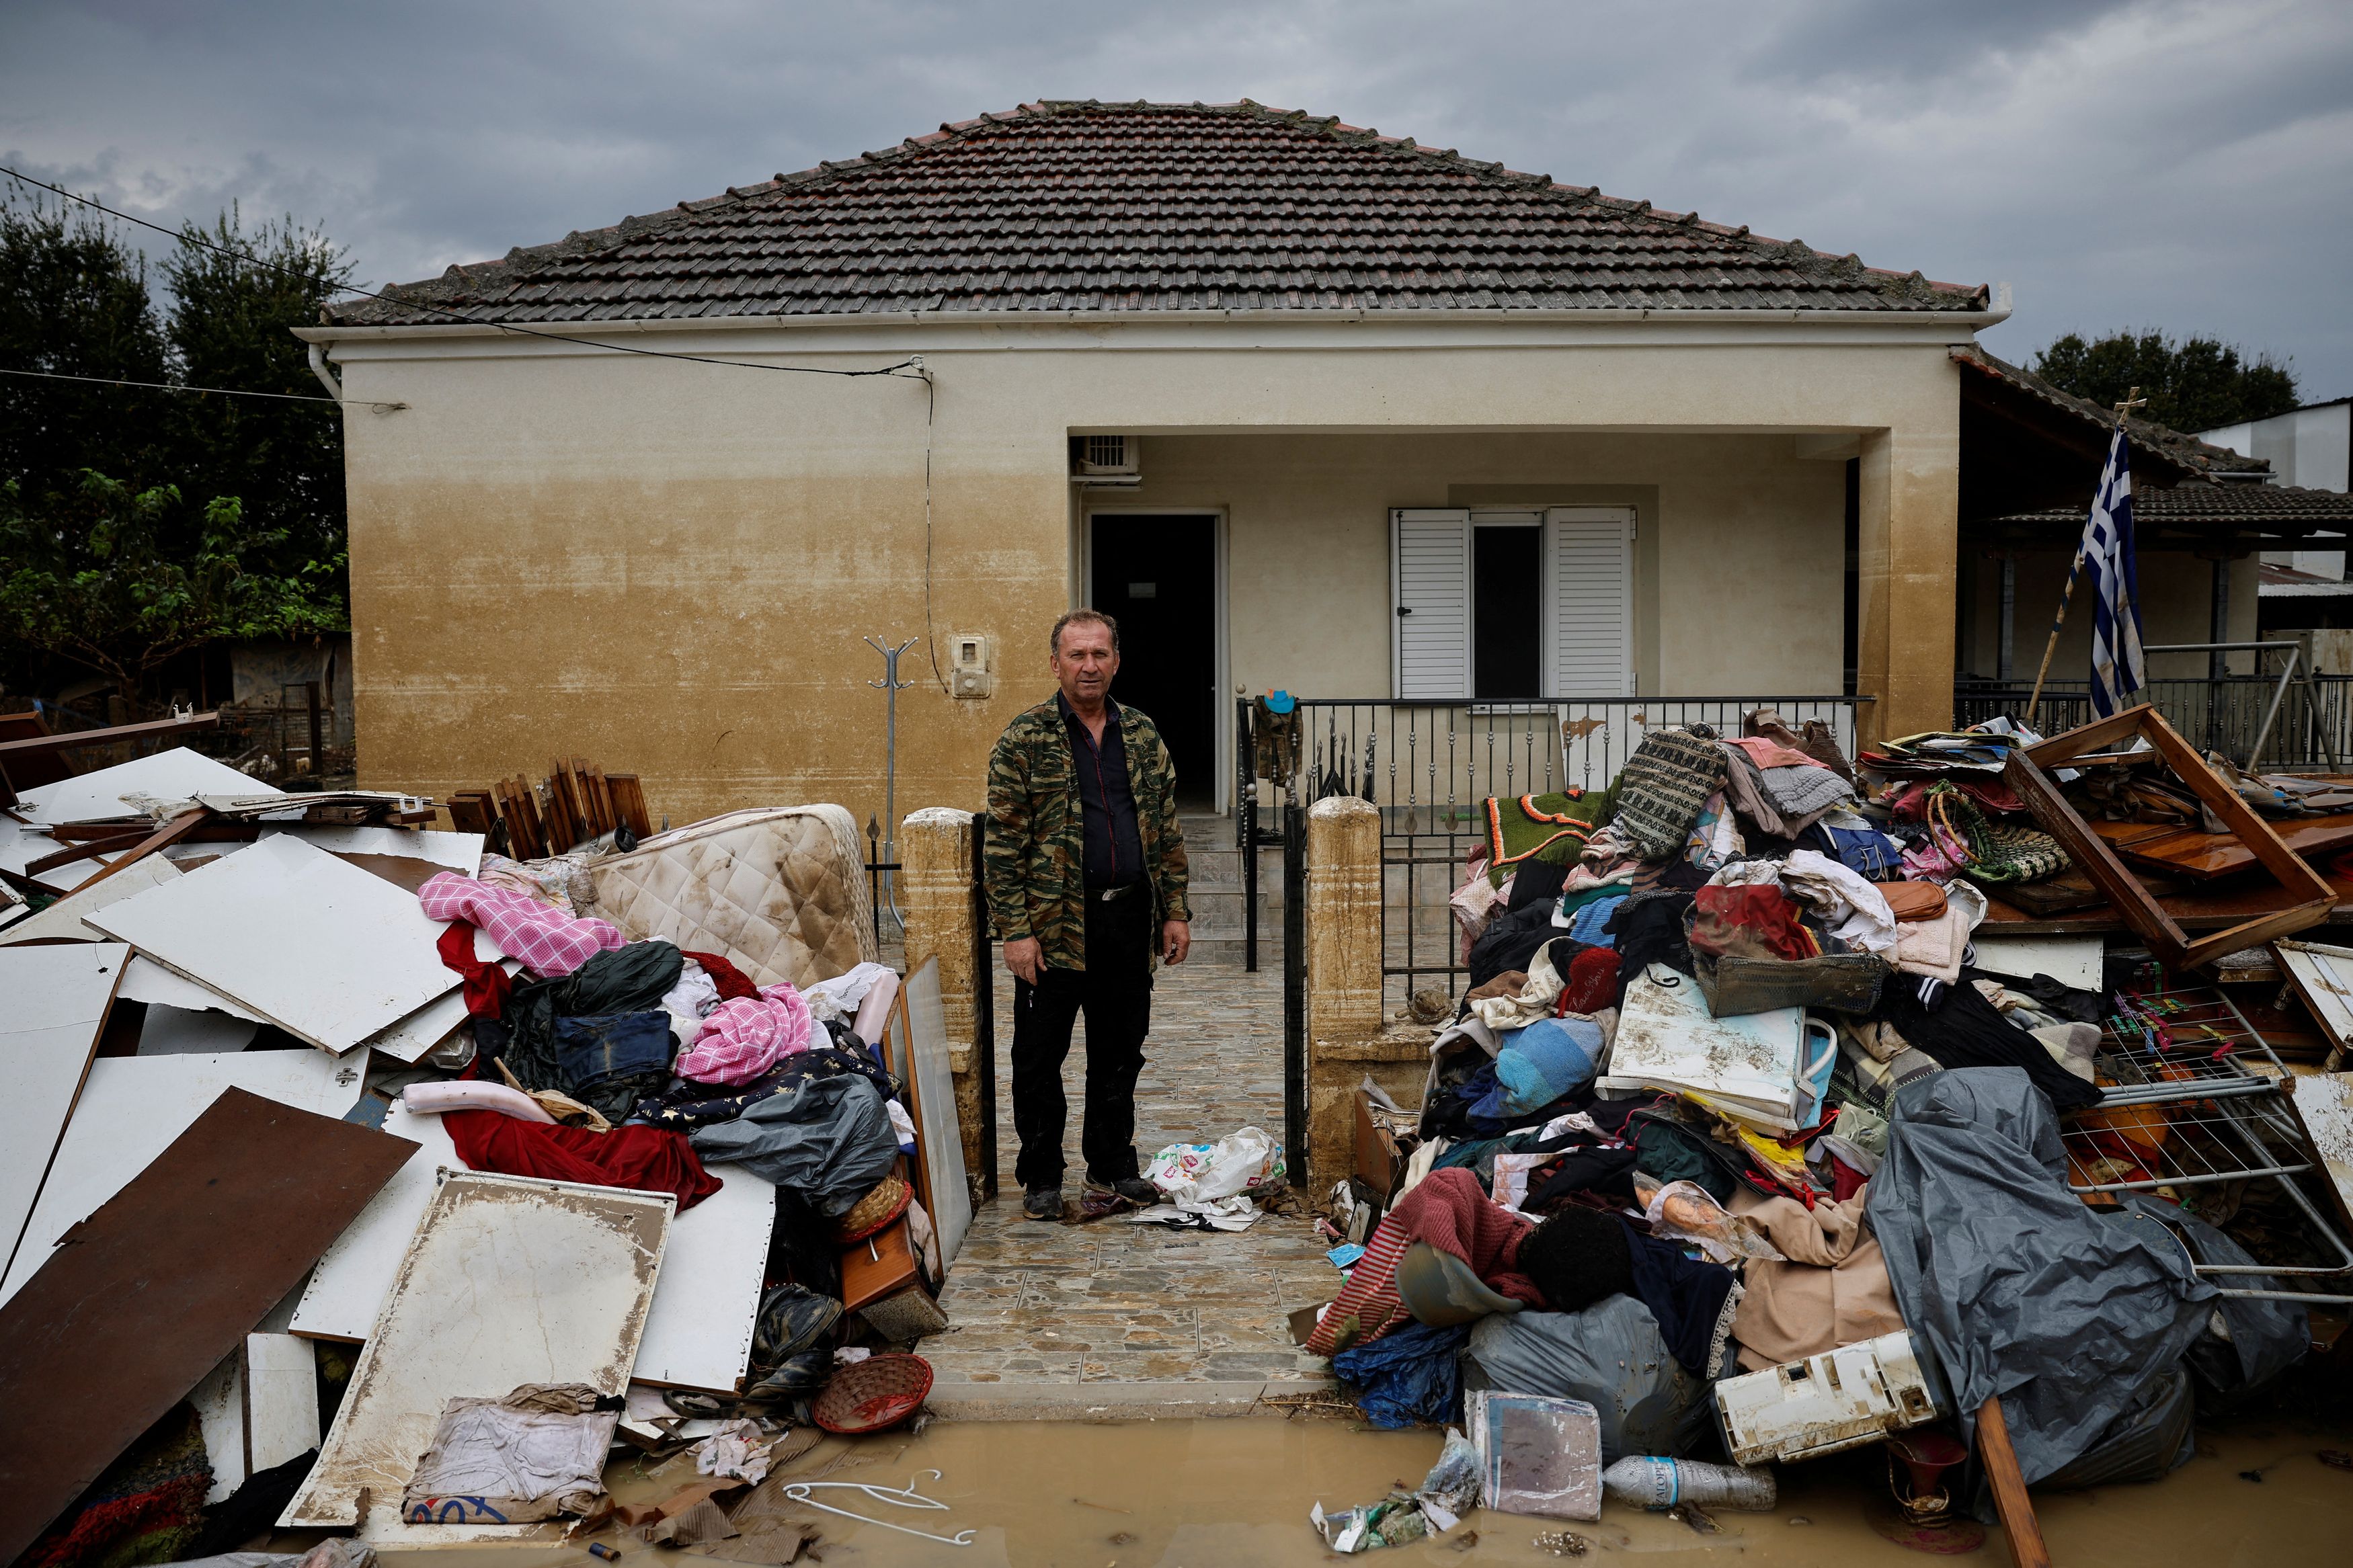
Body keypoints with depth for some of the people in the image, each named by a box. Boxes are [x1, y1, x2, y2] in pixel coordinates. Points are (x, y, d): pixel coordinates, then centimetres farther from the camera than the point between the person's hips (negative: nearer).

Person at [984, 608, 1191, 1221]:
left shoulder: (1143, 737, 9)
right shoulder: (1025, 740, -4)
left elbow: (1167, 831, 13)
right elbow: (1004, 842, -8)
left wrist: (1175, 910, 7)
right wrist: (1015, 929, -13)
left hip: (1128, 918, 4)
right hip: (1056, 921, -4)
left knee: (1121, 1049, 13)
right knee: (1040, 1055, 5)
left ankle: (1113, 1163, 28)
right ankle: (1041, 1176, 18)